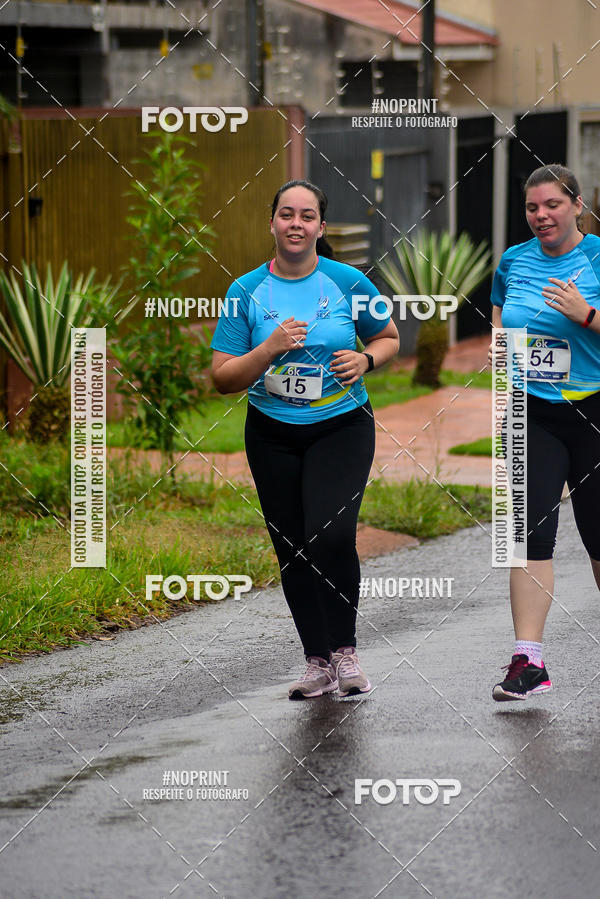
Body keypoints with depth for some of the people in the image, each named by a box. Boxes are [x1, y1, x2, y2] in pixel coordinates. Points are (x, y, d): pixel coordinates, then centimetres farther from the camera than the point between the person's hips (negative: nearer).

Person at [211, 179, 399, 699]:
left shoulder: (348, 282, -2)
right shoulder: (247, 291, -2)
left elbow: (389, 338, 14)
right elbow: (223, 379, -2)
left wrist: (365, 359, -8)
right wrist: (268, 349, -18)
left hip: (342, 427, -2)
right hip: (273, 436, 2)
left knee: (331, 535, -22)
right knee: (292, 551, 5)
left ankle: (345, 651, -7)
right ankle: (319, 664, 18)